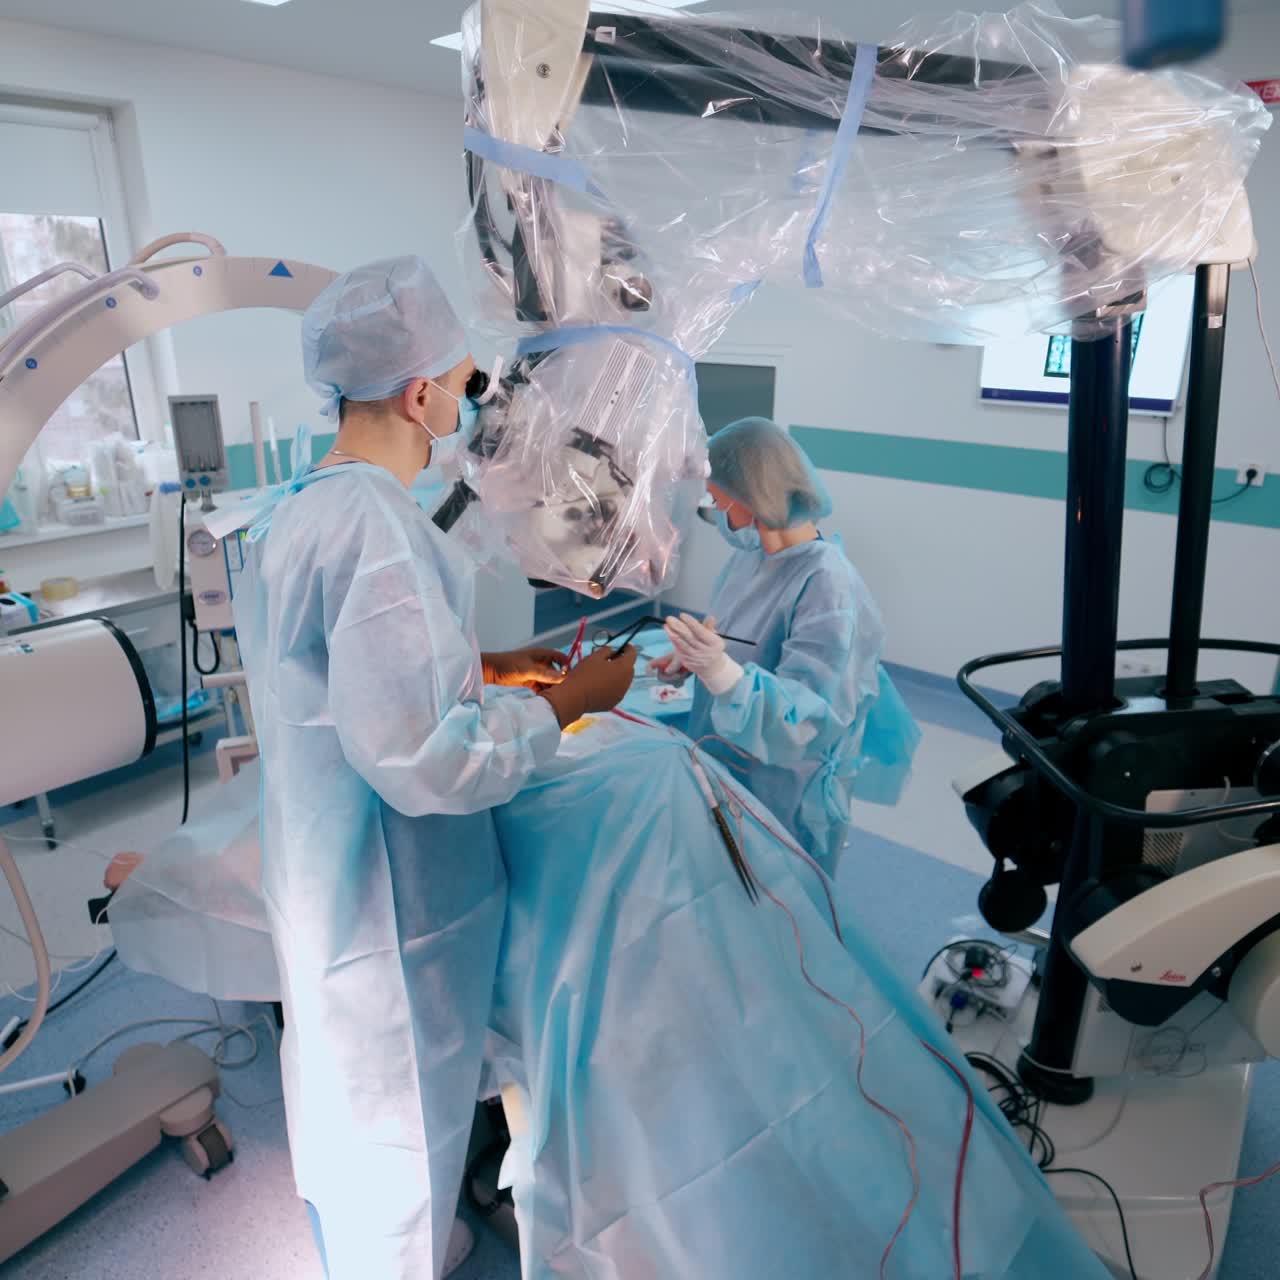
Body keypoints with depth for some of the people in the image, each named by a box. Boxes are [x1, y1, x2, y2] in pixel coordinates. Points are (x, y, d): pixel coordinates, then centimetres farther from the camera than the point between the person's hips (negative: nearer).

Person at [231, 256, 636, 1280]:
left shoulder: (294, 509, 3)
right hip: (395, 913, -10)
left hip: (319, 881, 10)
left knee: (345, 1100, 31)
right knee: (399, 1142, 15)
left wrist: (487, 666, 9)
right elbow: (428, 764, -32)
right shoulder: (381, 528, -28)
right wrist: (569, 701, -19)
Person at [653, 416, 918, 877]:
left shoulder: (828, 585, -28)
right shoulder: (753, 552, -3)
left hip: (783, 795, -8)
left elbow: (808, 722, -33)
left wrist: (718, 669, -46)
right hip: (727, 771, 8)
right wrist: (695, 656, -1)